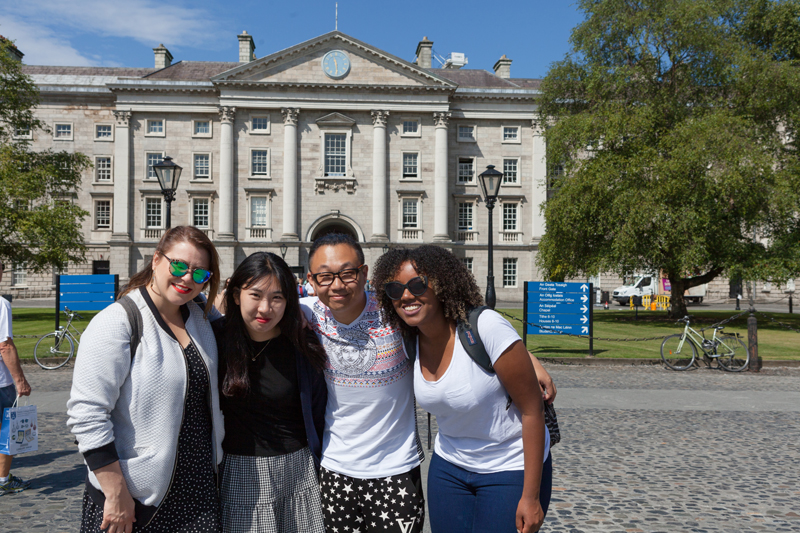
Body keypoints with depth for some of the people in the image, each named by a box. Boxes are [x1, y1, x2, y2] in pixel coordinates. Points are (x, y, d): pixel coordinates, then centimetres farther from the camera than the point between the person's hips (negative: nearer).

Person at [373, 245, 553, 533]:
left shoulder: (486, 327, -26)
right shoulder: (410, 340, -8)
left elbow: (532, 411, -21)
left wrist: (531, 497, -18)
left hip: (511, 469, -5)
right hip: (449, 467, 6)